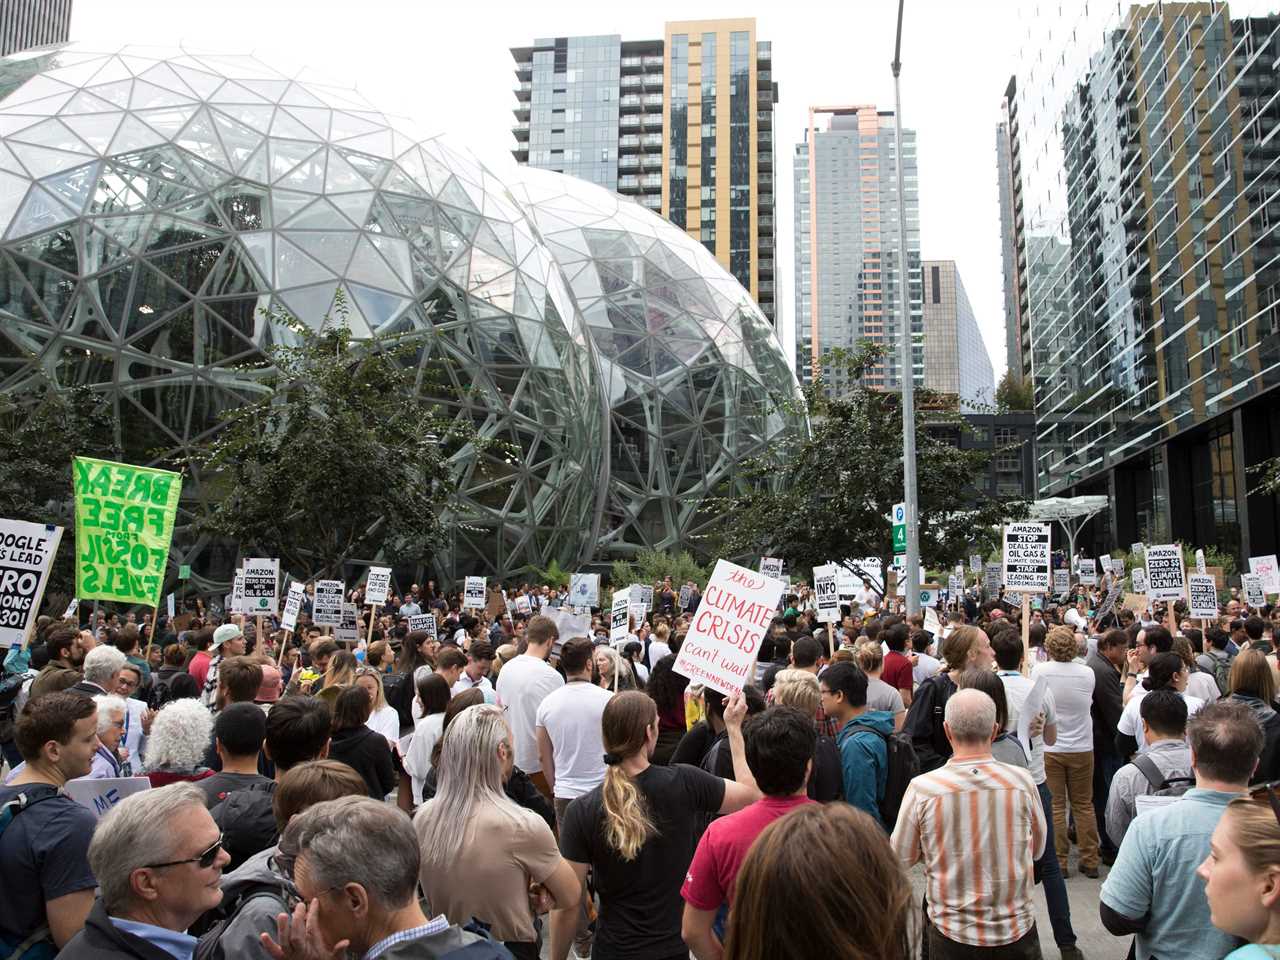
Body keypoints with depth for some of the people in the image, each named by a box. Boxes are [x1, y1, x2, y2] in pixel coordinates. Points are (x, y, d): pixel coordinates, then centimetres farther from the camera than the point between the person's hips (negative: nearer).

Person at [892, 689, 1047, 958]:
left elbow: (901, 859, -5)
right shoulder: (1022, 782, -14)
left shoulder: (921, 788, -19)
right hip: (1017, 933, 1)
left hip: (951, 936, -1)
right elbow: (1037, 849, 4)